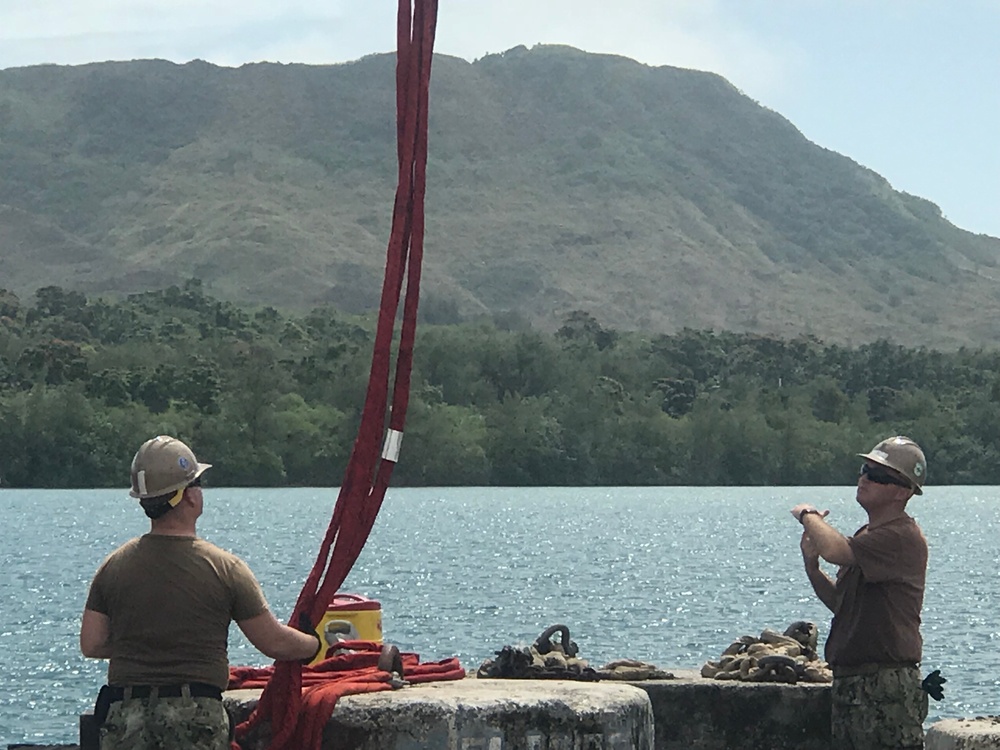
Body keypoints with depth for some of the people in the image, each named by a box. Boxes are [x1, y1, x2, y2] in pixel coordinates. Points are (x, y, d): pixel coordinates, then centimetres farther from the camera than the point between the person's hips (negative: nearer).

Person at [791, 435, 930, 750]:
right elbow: (841, 604, 24)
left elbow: (835, 549, -28)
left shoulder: (903, 537, -15)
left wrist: (809, 515, -7)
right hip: (849, 685, 10)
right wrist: (812, 566, 7)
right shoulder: (866, 536, 18)